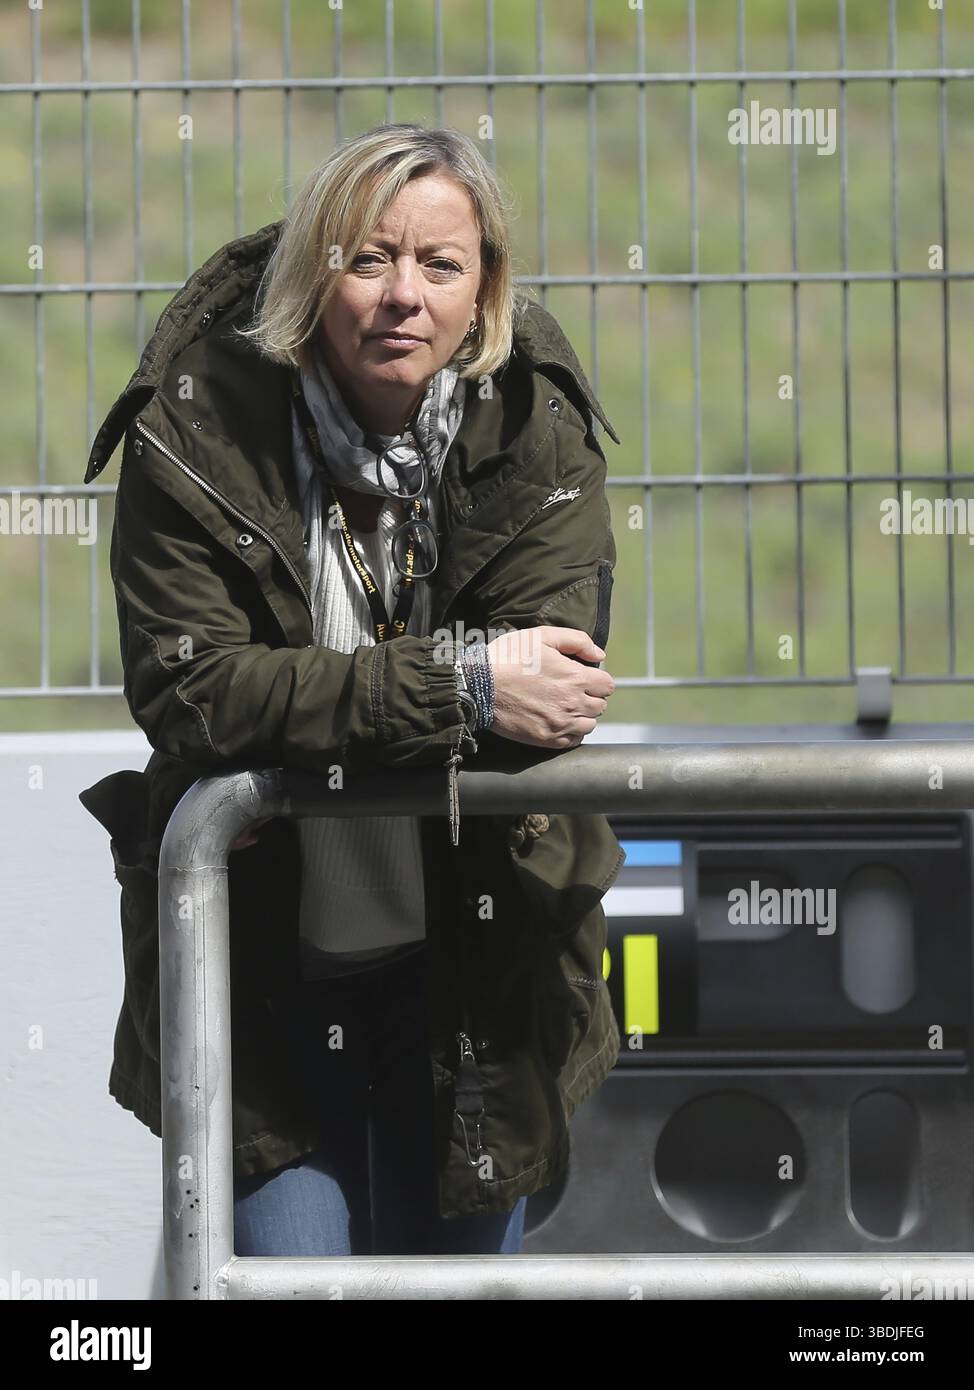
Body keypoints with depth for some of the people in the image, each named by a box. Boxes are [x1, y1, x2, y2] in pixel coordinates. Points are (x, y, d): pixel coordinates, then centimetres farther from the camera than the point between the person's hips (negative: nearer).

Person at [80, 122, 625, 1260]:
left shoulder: (539, 435, -7)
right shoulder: (196, 429, -12)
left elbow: (549, 700, -16)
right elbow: (184, 687, -22)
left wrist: (324, 699, -23)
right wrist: (459, 686, -28)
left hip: (474, 942, 2)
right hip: (262, 941, -2)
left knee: (455, 1258, 12)